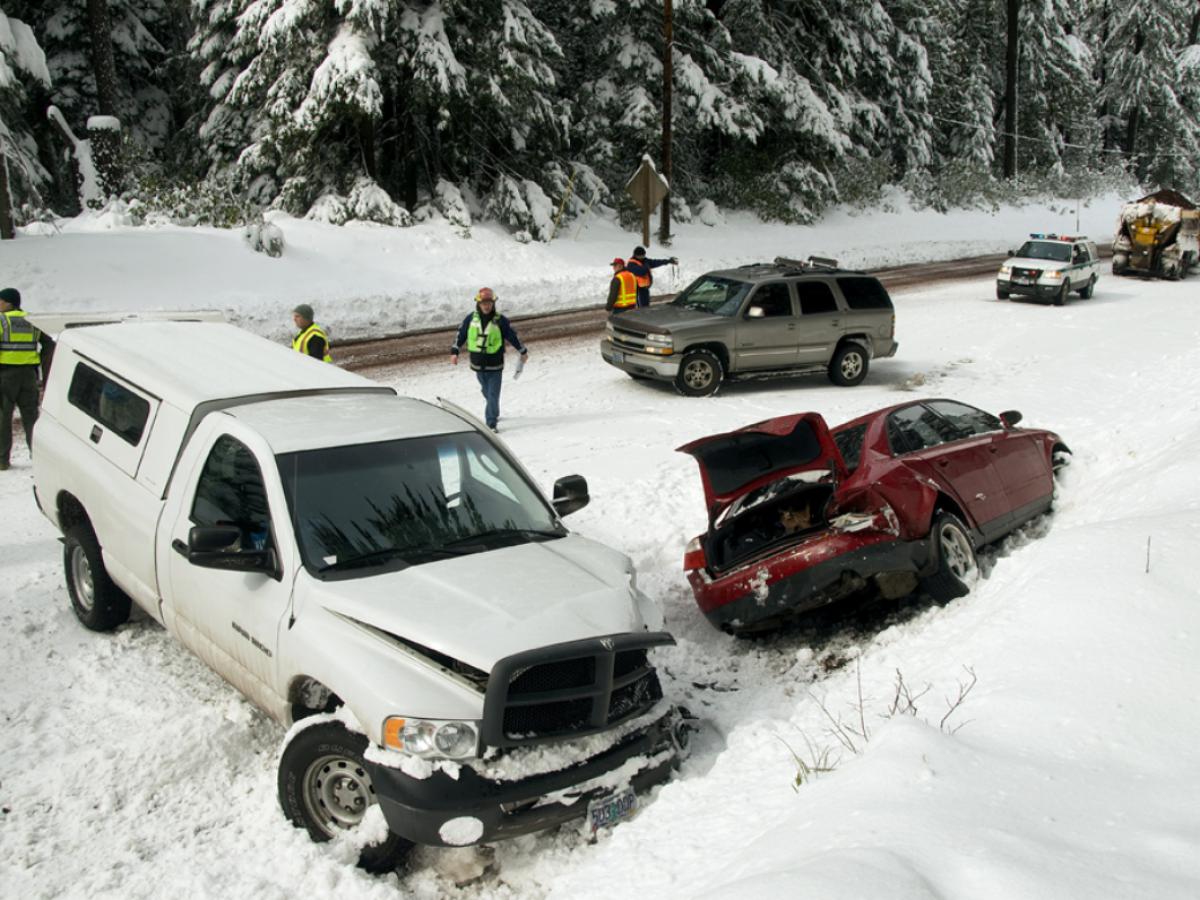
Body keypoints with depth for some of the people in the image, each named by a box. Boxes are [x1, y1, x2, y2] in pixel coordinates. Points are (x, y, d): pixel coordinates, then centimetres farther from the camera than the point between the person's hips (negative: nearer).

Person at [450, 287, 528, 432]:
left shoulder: (500, 321, -7)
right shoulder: (471, 319, -1)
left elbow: (512, 336, 2)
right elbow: (461, 335, 10)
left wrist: (523, 351, 11)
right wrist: (454, 351, 9)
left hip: (495, 366, -3)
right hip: (478, 365, 3)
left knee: (493, 395, -6)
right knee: (487, 393, 17)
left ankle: (491, 423, -3)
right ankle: (493, 414, 39)